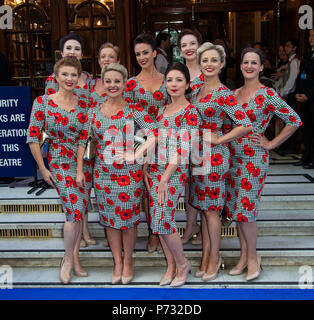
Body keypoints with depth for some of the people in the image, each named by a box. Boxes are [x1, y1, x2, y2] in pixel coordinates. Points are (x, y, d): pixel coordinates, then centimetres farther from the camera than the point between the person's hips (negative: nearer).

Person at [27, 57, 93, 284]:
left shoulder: (83, 104, 3)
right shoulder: (42, 102, -5)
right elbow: (33, 137, -4)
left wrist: (90, 164, -1)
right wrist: (43, 169, -5)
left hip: (84, 162, 3)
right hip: (60, 163, -3)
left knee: (80, 212, 8)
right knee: (75, 212, -12)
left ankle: (75, 258, 27)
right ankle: (68, 259, 12)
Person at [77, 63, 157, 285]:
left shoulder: (134, 110, -6)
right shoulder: (94, 112, 4)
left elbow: (155, 133, -15)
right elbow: (84, 141, 8)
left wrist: (138, 154, -23)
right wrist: (80, 170, 5)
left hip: (130, 173, -3)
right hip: (103, 174, 3)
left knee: (128, 219, 7)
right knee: (110, 219, 11)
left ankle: (128, 261, 29)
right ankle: (117, 262, 29)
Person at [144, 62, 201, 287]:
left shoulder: (190, 112, -9)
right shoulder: (162, 109, 13)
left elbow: (182, 150, -15)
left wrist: (165, 178, -16)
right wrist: (148, 169, 8)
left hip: (175, 172, -7)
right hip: (155, 169, 7)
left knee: (163, 221, -8)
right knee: (158, 220, 8)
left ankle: (183, 264, 17)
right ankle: (171, 265, 26)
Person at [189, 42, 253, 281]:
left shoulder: (224, 94, -12)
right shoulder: (197, 91, 10)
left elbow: (246, 125, -18)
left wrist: (218, 140, -15)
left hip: (214, 156, -7)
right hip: (198, 154, 7)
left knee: (211, 209, 2)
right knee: (203, 207, 14)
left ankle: (214, 258, 20)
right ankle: (206, 255, 27)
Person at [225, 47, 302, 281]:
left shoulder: (268, 95, -9)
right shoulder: (234, 93, 9)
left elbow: (295, 121, -9)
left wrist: (271, 144, -8)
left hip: (254, 159, -6)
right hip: (233, 156, 6)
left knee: (246, 208, -5)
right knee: (235, 207, 10)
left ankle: (252, 257, 17)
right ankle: (244, 255, 25)